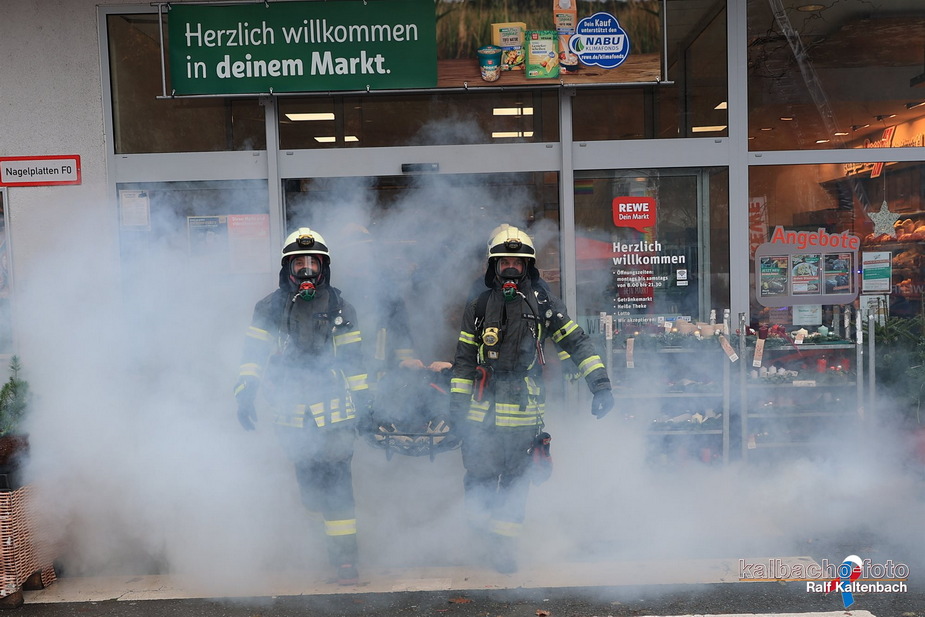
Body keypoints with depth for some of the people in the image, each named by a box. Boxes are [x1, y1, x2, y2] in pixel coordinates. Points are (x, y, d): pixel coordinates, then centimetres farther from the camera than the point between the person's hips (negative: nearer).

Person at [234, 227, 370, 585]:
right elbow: (253, 353, 5)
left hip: (333, 408, -1)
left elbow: (352, 358, 9)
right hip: (290, 412, 1)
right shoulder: (270, 308, 5)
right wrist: (245, 393, -5)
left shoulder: (339, 308, 6)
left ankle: (345, 558, -1)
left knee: (336, 481, -6)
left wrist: (361, 400, 7)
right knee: (308, 480, 8)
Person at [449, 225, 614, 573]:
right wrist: (457, 403, 4)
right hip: (483, 412, 1)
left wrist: (600, 384, -4)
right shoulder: (478, 307, 7)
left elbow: (576, 341, 4)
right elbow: (464, 359, 9)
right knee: (479, 477, -1)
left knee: (516, 480, 7)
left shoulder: (543, 304, 3)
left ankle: (503, 545, 21)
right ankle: (482, 527, 27)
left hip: (524, 412, 0)